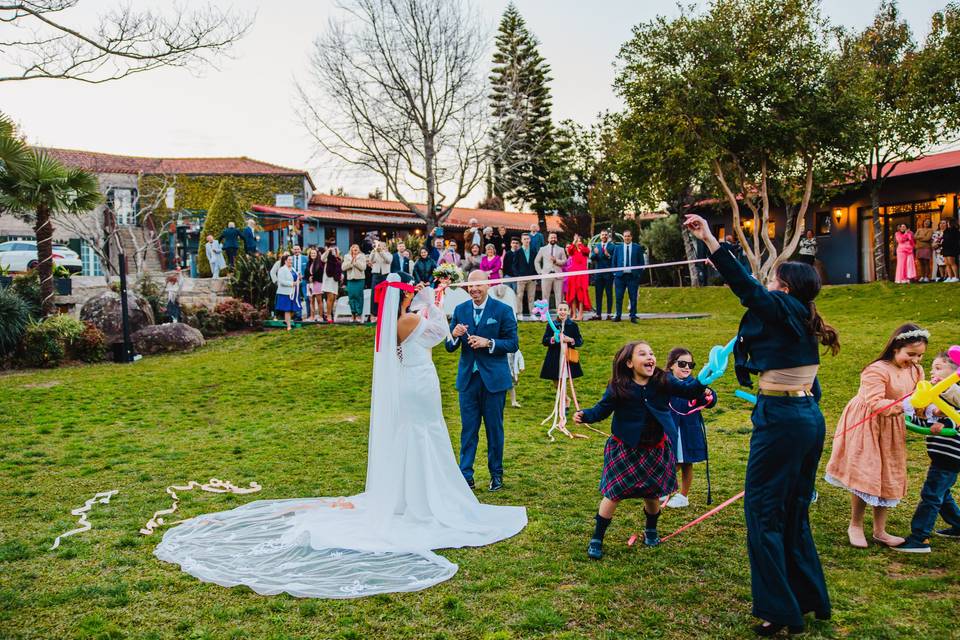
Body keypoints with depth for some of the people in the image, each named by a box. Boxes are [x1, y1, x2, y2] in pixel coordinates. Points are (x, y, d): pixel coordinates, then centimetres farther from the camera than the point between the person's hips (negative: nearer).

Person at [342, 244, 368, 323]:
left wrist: (355, 260, -10)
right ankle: (353, 313, 9)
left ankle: (359, 314, 1)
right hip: (350, 279, 2)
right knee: (351, 296, 0)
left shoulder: (362, 256, 4)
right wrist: (351, 261, -9)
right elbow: (343, 267, 0)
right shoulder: (347, 257, 11)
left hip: (359, 279, -2)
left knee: (358, 296, -5)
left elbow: (363, 267, -8)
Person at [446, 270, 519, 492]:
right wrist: (454, 335, -15)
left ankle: (496, 474, 22)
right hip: (467, 377, 3)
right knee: (468, 428, 6)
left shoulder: (502, 310, -4)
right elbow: (450, 347, 7)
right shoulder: (460, 310, 5)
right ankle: (466, 474, 13)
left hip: (494, 378, -2)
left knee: (494, 428, 8)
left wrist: (488, 343, -20)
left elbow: (513, 344, -6)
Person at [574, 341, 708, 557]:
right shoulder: (618, 388, -15)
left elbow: (688, 389, -7)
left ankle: (651, 530, 44)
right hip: (625, 449, -3)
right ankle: (596, 539, 13)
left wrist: (702, 381, -27)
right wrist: (585, 416, -28)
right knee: (614, 493, -1)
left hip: (655, 448, 3)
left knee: (652, 492, 14)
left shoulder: (662, 382, -9)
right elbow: (601, 410, -10)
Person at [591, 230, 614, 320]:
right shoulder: (596, 246, 10)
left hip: (608, 273, -3)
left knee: (609, 294, 2)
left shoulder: (612, 246, 0)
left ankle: (609, 313, 5)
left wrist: (608, 255, -22)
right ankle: (598, 314, 6)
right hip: (598, 273, 3)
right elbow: (592, 258, -1)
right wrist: (595, 253, -21)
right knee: (598, 294, 4)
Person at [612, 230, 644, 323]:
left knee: (633, 297, 1)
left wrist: (638, 273, -3)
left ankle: (633, 316, 7)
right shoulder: (617, 247, 9)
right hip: (620, 276, 1)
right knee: (619, 297, 2)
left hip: (633, 276, -1)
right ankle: (618, 316, 11)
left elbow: (641, 262, 6)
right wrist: (615, 273, 2)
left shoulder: (637, 248, 5)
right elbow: (614, 262, 11)